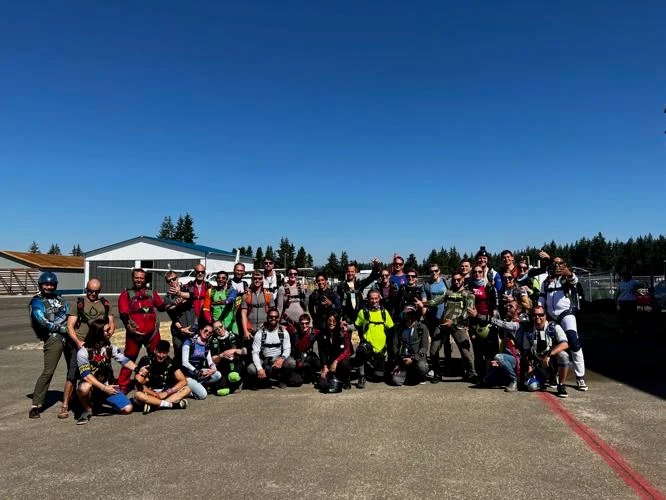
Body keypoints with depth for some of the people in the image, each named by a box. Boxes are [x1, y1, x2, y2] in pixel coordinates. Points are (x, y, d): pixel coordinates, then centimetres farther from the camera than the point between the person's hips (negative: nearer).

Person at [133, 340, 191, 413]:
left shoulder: (170, 362, -6)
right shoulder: (145, 361, -14)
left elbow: (183, 381, -9)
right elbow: (139, 385, -17)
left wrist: (166, 393, -18)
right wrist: (155, 394, -21)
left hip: (164, 393, 3)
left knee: (187, 389, -19)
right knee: (138, 395, -37)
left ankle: (153, 406, -30)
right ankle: (173, 404, -31)